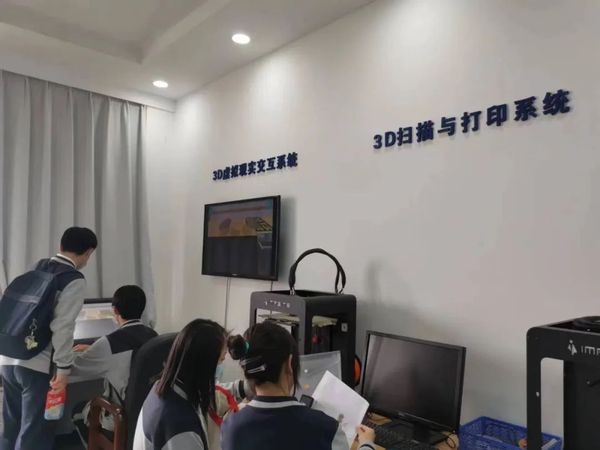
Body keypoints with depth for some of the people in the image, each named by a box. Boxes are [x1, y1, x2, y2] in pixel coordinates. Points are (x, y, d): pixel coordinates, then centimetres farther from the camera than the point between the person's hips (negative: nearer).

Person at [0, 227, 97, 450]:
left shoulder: (36, 268, 11)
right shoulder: (74, 280, -11)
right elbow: (62, 327, -17)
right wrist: (63, 369, -12)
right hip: (37, 364, -7)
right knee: (34, 432, 5)